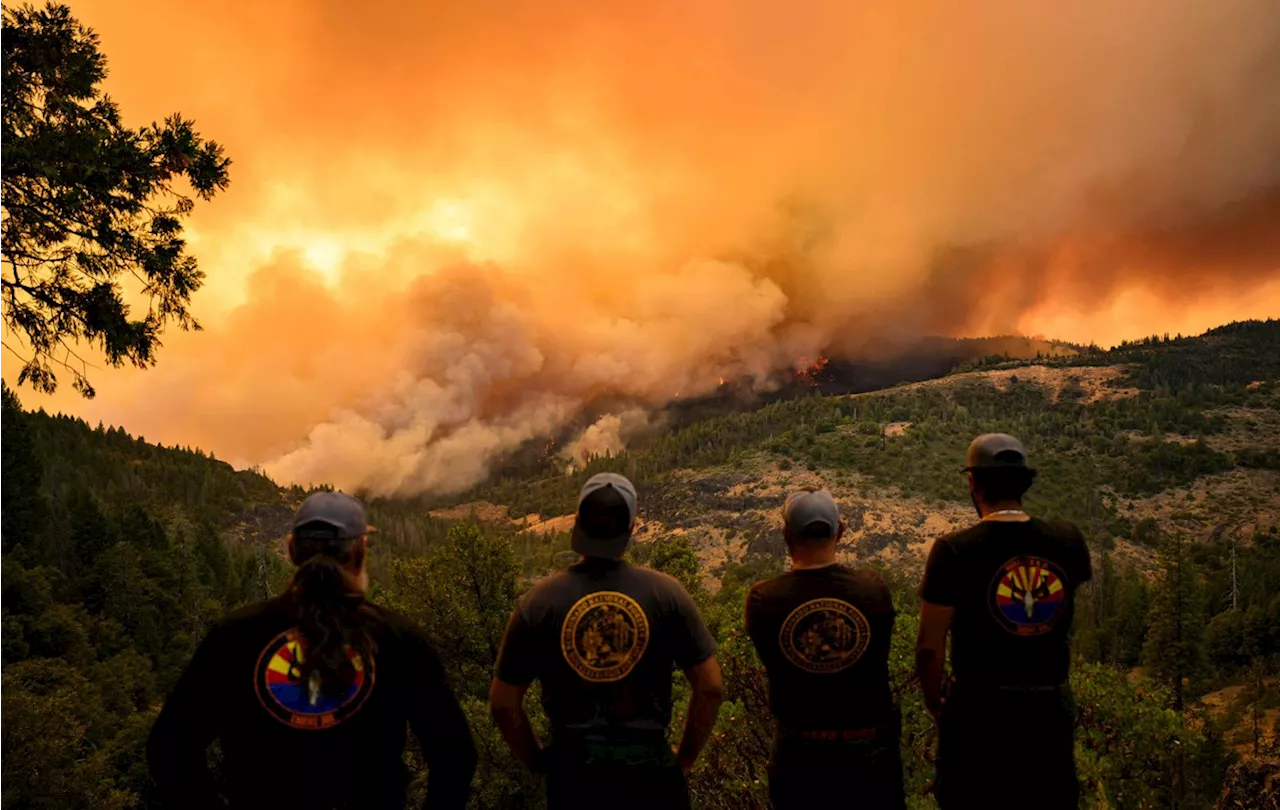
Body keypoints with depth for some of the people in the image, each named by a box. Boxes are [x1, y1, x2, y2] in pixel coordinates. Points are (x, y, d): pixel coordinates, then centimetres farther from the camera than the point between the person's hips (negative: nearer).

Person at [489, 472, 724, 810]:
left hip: (573, 772, 0)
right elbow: (710, 688, -7)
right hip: (649, 771, 0)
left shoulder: (539, 601, -9)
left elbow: (503, 703, -4)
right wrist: (684, 758, 6)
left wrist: (538, 761, 9)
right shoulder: (666, 593, -10)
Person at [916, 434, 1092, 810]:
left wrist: (934, 702, 3)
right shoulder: (1068, 540, -5)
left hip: (978, 708, -3)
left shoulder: (954, 551, -16)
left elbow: (929, 648, -13)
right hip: (1049, 708, 3)